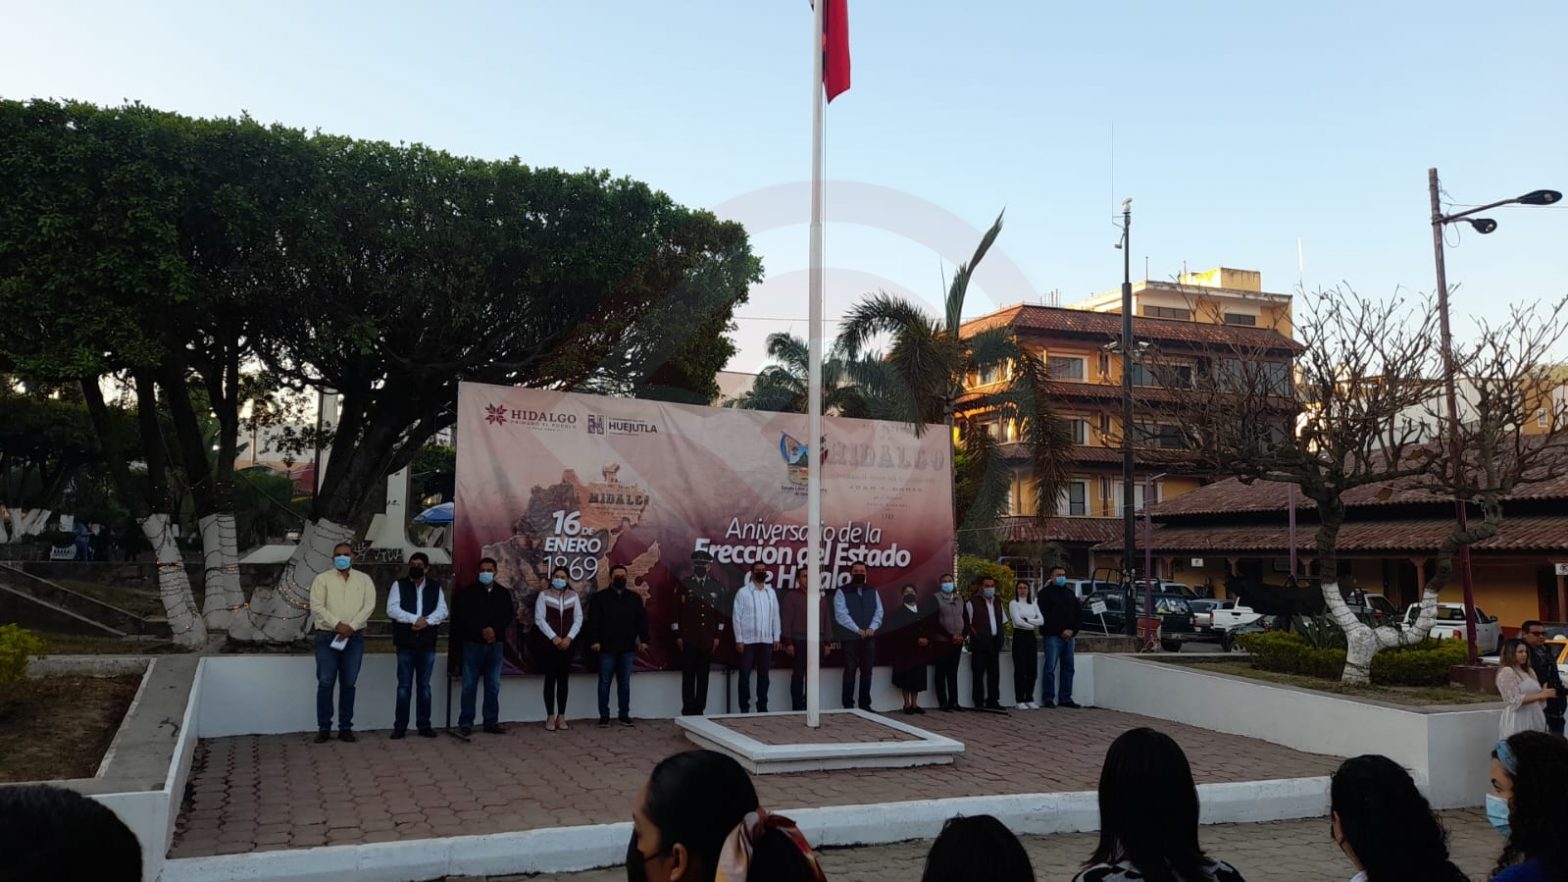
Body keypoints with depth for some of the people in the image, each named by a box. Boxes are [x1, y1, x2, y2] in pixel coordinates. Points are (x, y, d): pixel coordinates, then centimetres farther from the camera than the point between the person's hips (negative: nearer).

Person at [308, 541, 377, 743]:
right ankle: (323, 728, 6)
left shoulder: (364, 579, 7)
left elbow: (369, 605, -3)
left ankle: (345, 727, 12)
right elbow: (316, 607, -8)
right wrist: (338, 624, -17)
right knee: (325, 683, -2)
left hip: (354, 637, 2)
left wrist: (351, 626, -15)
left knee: (348, 683, 5)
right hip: (327, 637, -1)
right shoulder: (322, 579, 3)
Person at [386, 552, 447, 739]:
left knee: (424, 686, 8)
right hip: (405, 644, -2)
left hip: (427, 644, 2)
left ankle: (424, 725, 14)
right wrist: (415, 619, -17)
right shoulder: (399, 585, 2)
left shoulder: (436, 587, 8)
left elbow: (442, 611, -1)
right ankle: (400, 726, 8)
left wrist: (426, 621, -18)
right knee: (404, 686, 2)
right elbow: (392, 609, -9)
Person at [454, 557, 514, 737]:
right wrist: (481, 630, -16)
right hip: (473, 643, -2)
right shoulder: (468, 592, 1)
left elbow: (508, 616, 3)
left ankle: (491, 722, 13)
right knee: (469, 685, -1)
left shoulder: (504, 593, 9)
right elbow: (463, 616, -8)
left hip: (496, 644, 3)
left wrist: (494, 629, -13)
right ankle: (465, 723, 5)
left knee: (493, 686, 6)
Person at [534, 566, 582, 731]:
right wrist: (553, 637, -13)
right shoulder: (543, 595, 0)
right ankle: (550, 717, 4)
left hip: (566, 644, 3)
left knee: (564, 680, 4)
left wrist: (569, 638, -8)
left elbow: (578, 619, 5)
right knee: (550, 679, -2)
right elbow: (539, 619, -6)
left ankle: (561, 717, 9)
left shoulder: (573, 596, 8)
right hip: (548, 643, -2)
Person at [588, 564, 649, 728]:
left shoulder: (635, 597, 10)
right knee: (605, 683, 3)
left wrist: (643, 639, 2)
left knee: (625, 683, 9)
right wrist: (594, 640, -14)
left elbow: (642, 620, 9)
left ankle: (624, 715, 16)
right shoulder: (599, 597, 0)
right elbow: (593, 621, -6)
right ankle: (604, 717, 9)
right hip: (607, 648, -3)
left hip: (628, 648, 3)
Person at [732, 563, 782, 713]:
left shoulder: (771, 592, 9)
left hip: (766, 641, 4)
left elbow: (775, 616, 10)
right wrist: (739, 639, -9)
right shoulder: (743, 592, -3)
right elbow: (737, 617, -5)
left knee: (763, 675, 10)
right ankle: (744, 708, 7)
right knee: (745, 675, 1)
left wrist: (776, 637, 5)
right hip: (748, 640, -4)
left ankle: (762, 707, 17)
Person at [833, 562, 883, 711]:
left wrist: (872, 628, -11)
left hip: (869, 638, 4)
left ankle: (865, 704, 15)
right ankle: (848, 705, 2)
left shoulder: (873, 591, 12)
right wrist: (857, 630, -16)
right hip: (850, 638, -4)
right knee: (850, 672, -2)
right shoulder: (842, 592, -2)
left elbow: (878, 612, 6)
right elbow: (841, 615, -11)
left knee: (867, 671, 7)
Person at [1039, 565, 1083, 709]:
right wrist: (1061, 631, -13)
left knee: (1068, 668, 6)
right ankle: (1048, 699, -4)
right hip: (1053, 636, -6)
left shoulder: (1070, 593, 19)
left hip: (1070, 636, 6)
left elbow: (1078, 613, 18)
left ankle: (1065, 698, 12)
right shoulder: (1046, 593, -1)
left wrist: (1072, 630, 1)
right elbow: (1045, 616, -10)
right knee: (1050, 668, -8)